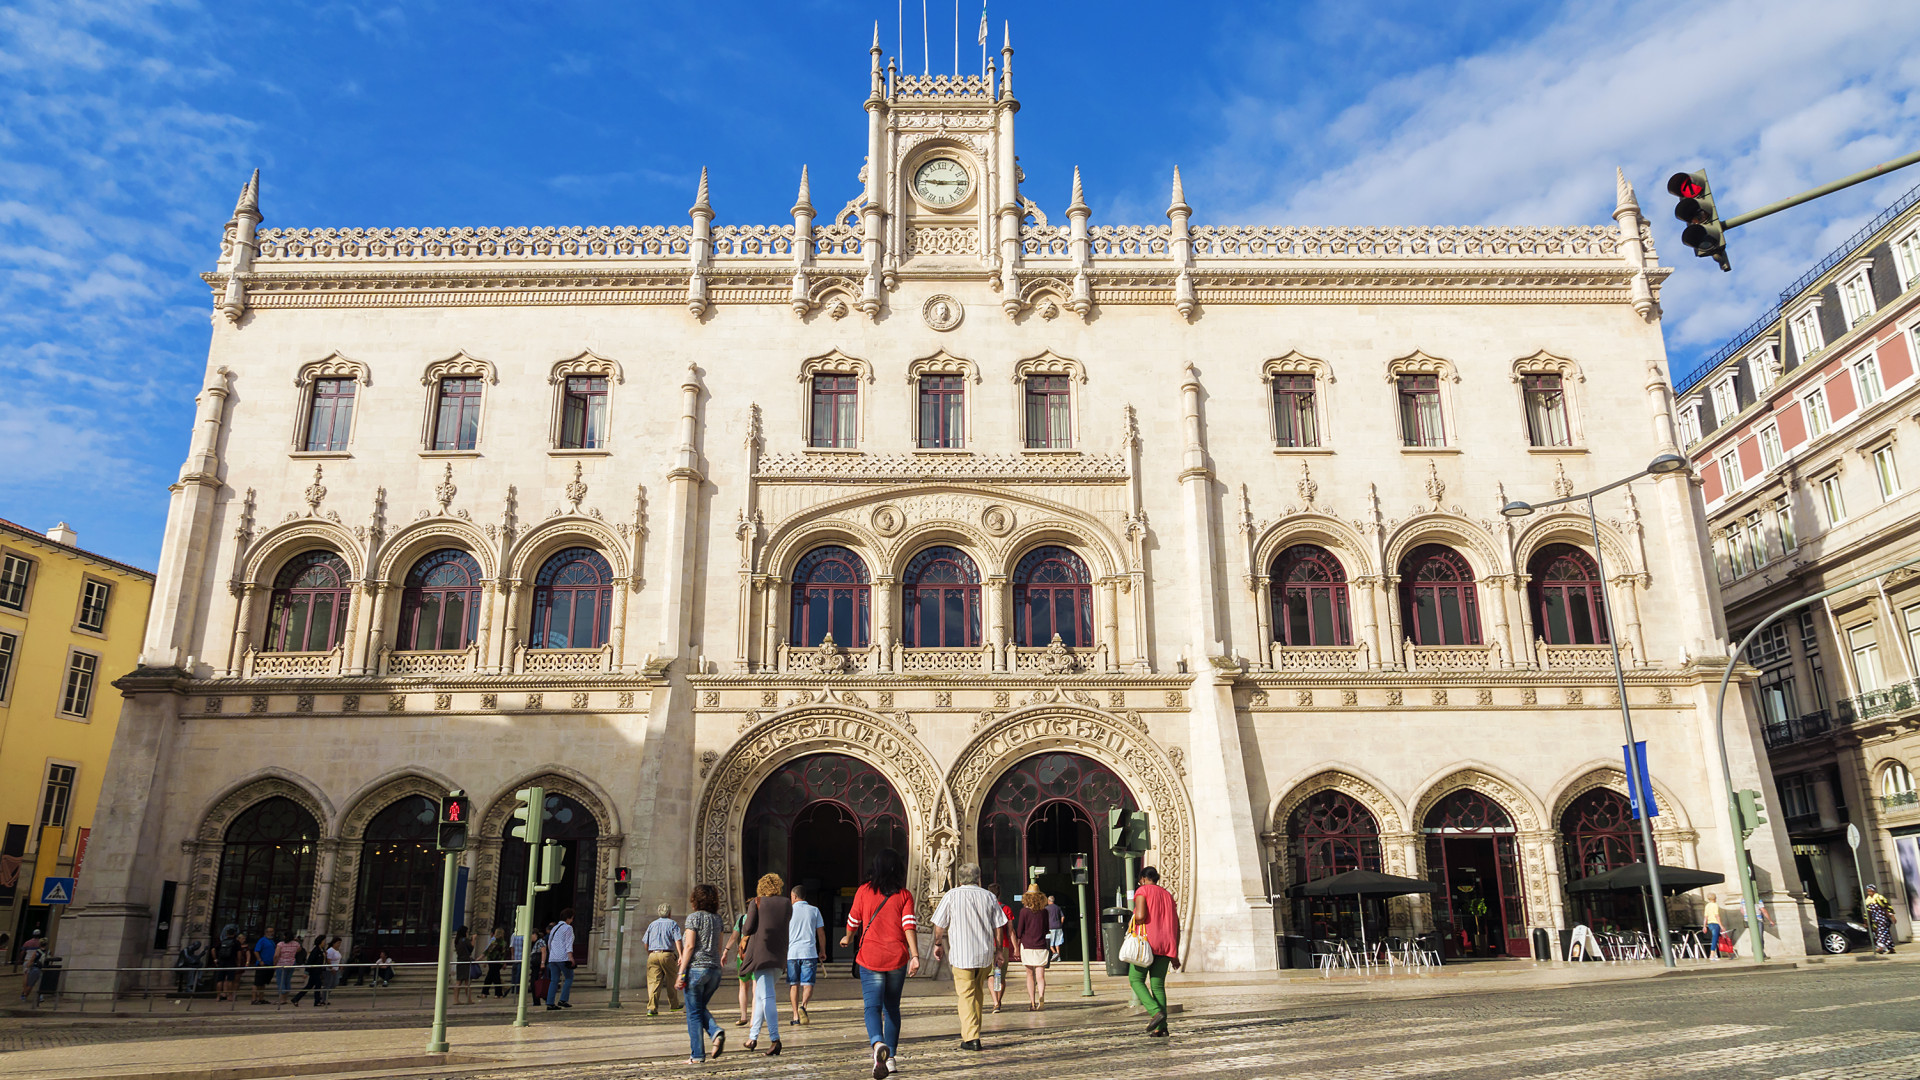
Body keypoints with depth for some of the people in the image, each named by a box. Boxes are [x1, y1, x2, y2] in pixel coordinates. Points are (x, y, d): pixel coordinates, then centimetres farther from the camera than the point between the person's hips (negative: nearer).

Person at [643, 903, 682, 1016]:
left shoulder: (652, 925, 16)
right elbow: (677, 940, -7)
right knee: (671, 981, 13)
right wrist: (680, 956, -14)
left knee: (653, 981, -3)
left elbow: (646, 943, 16)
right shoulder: (673, 924, 5)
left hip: (653, 955, 2)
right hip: (667, 955, -2)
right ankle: (674, 1004, 25)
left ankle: (652, 1007, -16)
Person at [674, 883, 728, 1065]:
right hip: (714, 970, 6)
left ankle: (697, 1055, 3)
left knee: (694, 1013, 2)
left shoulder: (694, 917, -6)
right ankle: (716, 1031, -6)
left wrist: (681, 973, -11)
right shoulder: (717, 918, 12)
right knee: (701, 1008, 19)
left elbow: (690, 946, -12)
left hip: (695, 968, -6)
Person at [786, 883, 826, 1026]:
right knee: (807, 984, 2)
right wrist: (822, 951, 18)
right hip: (809, 953, 0)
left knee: (794, 984, 11)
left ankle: (796, 1015, 8)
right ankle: (803, 1006, -24)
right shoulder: (814, 910, 7)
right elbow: (821, 933, 7)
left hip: (792, 952, 0)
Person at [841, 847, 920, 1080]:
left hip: (870, 957, -1)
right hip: (897, 958, 2)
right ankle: (890, 1058, 16)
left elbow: (853, 921, 11)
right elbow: (909, 926, -9)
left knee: (872, 1006, -5)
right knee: (892, 1007, 15)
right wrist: (915, 956, -13)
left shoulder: (864, 891, 1)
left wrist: (847, 938, 31)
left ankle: (878, 1044, -33)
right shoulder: (904, 895, 1)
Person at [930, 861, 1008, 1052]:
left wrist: (938, 944, 14)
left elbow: (939, 925, -1)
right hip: (985, 953, 3)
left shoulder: (951, 896, -3)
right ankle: (971, 1032, 26)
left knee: (966, 995, 0)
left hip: (961, 953, -3)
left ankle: (971, 1038, -9)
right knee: (978, 993, 19)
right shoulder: (989, 897, 5)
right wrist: (998, 949, 15)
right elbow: (999, 926, 6)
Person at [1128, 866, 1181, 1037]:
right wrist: (1175, 954, 18)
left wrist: (1133, 927, 5)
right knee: (1158, 985, 7)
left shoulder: (1142, 891, 0)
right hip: (1166, 945, 6)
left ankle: (1156, 1012, -16)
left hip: (1147, 941, -6)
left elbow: (1140, 916, -17)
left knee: (1136, 980, 4)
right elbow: (1176, 926, 16)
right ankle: (1161, 1027, -2)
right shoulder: (1167, 895, 19)